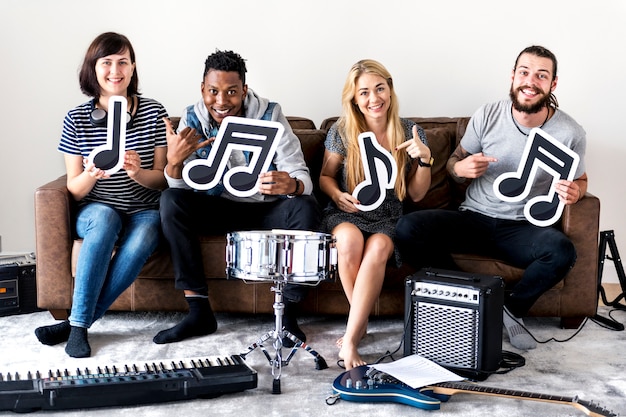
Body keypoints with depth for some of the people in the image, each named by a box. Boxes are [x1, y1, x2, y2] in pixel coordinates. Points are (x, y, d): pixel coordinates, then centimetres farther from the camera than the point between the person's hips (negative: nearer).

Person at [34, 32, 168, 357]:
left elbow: (163, 178, -1)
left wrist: (138, 173, -24)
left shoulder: (154, 113, -2)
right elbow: (75, 190, 0)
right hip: (95, 212, 0)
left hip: (144, 212, 0)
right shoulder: (77, 119, -1)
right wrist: (91, 175, -23)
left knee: (140, 241, -34)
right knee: (105, 217, -36)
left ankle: (77, 322, -21)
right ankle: (79, 325, -28)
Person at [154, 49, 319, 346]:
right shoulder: (193, 119, -9)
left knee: (306, 208, -31)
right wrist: (174, 161, -37)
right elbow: (182, 187, -13)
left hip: (267, 210, -2)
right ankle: (199, 312, -18)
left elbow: (302, 176, -21)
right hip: (219, 208, 2)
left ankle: (288, 313, -18)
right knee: (171, 201, -24)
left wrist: (291, 185, -47)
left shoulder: (269, 115, -16)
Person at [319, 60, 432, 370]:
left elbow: (416, 194, 3)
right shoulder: (342, 132, -3)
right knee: (350, 240, -36)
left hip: (387, 220, 1)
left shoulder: (410, 133, -1)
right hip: (345, 215, 0)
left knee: (378, 248, -34)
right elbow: (325, 177, 9)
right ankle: (361, 322, -15)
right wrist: (337, 194, -13)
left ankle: (349, 340, -31)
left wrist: (425, 159, -14)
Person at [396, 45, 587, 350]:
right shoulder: (487, 116, -2)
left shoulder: (570, 133, -4)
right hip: (473, 218, 1)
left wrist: (575, 192, -14)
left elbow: (579, 179, 12)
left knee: (562, 252, -35)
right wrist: (460, 168, -17)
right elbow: (454, 162, 9)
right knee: (408, 228, -24)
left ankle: (512, 309, -5)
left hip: (523, 228, -1)